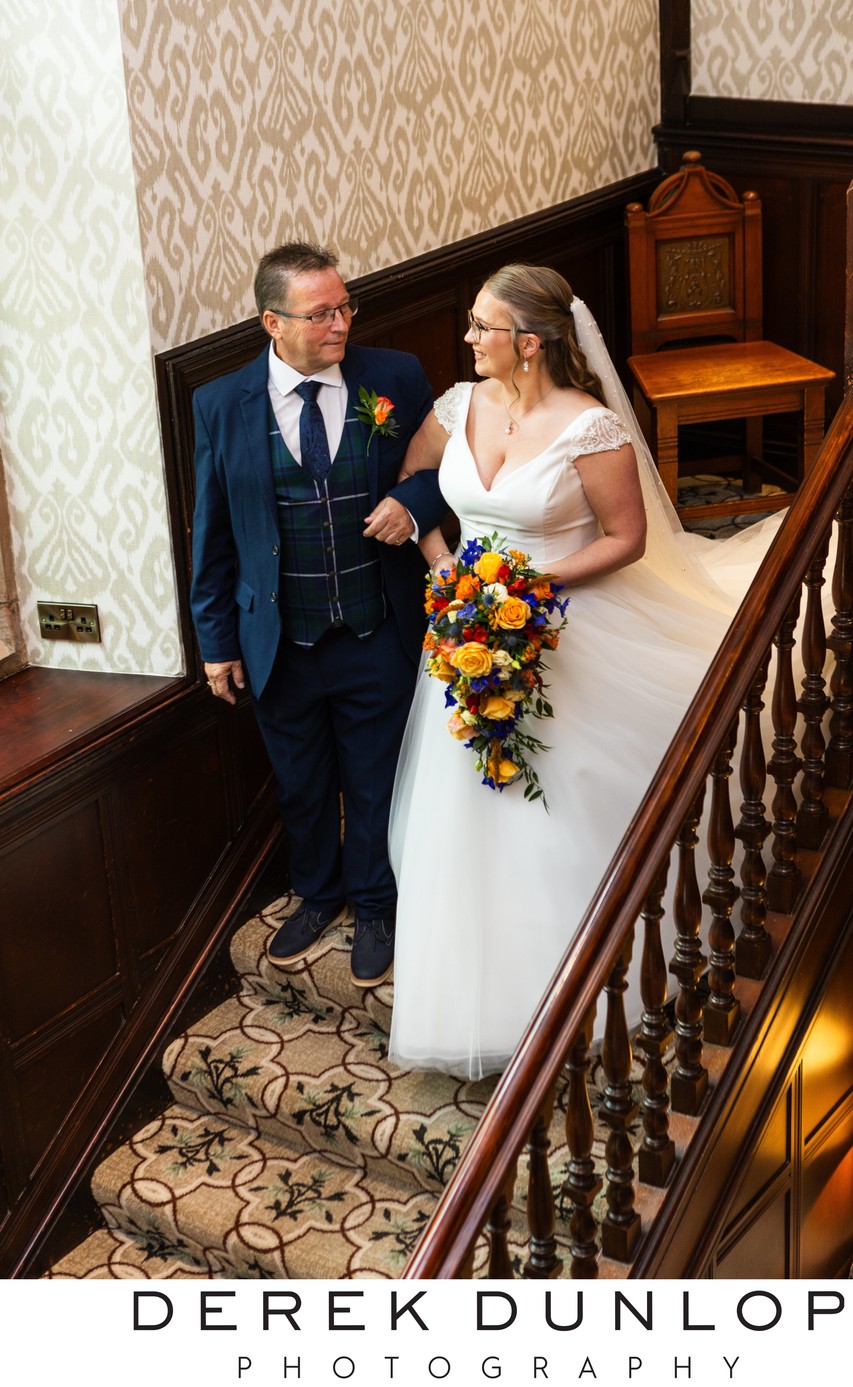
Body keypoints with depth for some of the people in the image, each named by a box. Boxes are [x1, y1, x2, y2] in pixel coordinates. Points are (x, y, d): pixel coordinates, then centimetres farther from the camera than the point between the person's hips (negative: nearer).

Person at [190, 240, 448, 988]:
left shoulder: (396, 379, -8)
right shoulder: (222, 405, -7)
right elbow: (212, 533, 0)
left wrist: (413, 501, -19)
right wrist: (217, 640, 3)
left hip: (379, 640, -1)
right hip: (280, 645, 1)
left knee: (375, 784, 16)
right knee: (301, 786, 21)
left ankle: (375, 907, 40)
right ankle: (318, 894, 47)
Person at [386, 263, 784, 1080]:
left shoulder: (590, 427, -18)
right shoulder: (461, 406, -1)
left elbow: (627, 538, -11)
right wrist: (440, 564, -2)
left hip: (559, 638, -5)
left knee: (561, 818, 6)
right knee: (468, 820, 14)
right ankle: (483, 990, 34)